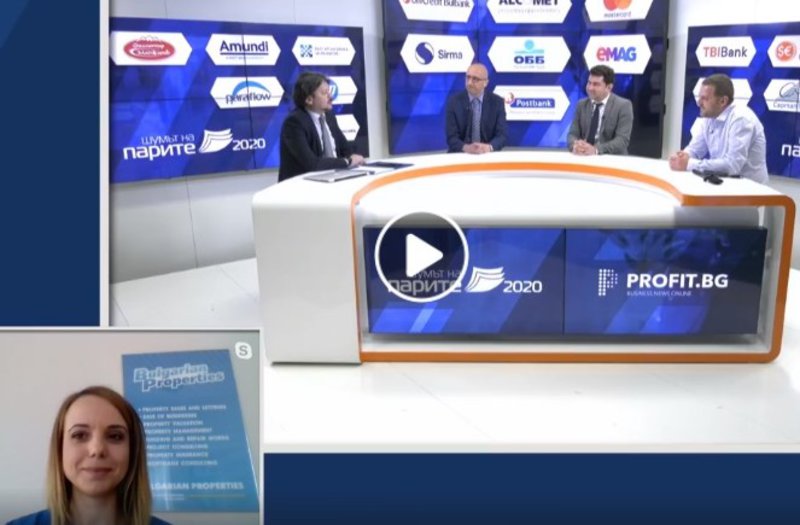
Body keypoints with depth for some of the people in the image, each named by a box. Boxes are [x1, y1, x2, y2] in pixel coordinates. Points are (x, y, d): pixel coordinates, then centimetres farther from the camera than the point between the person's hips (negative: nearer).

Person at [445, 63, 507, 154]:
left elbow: (502, 135, -3)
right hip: (460, 154, -1)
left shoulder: (497, 102, 2)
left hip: (487, 154, 1)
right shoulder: (454, 101, -1)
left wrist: (489, 147, -23)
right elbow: (451, 137, -7)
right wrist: (466, 147, -27)